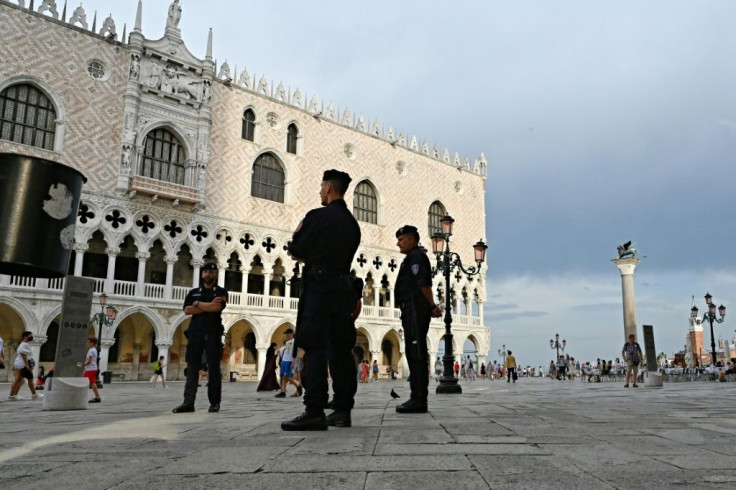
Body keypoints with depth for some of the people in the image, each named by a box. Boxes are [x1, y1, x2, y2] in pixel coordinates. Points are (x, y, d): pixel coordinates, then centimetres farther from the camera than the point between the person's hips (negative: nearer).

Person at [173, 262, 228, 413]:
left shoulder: (221, 291, 7)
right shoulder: (194, 292, 16)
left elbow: (217, 307, -12)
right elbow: (187, 310, 1)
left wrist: (198, 304, -3)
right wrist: (208, 306, -7)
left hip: (213, 333, -3)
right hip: (195, 333, 3)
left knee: (214, 368, -1)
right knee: (192, 367, 1)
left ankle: (214, 403, 3)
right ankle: (188, 402, 2)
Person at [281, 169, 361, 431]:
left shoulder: (318, 216, -7)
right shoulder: (352, 223, 16)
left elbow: (296, 252, -4)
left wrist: (297, 233, 15)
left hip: (318, 288, -7)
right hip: (343, 289, 7)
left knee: (314, 349, -7)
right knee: (340, 350, 8)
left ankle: (315, 412, -10)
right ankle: (343, 410, 12)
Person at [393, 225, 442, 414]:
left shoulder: (415, 256, -4)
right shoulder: (414, 257, 27)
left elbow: (423, 283, -16)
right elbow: (423, 284, 21)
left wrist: (432, 306, -8)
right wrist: (431, 307, 11)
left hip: (414, 310, -10)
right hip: (413, 312, 10)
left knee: (416, 354, -13)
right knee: (416, 354, 9)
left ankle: (418, 400, -15)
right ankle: (418, 399, 12)